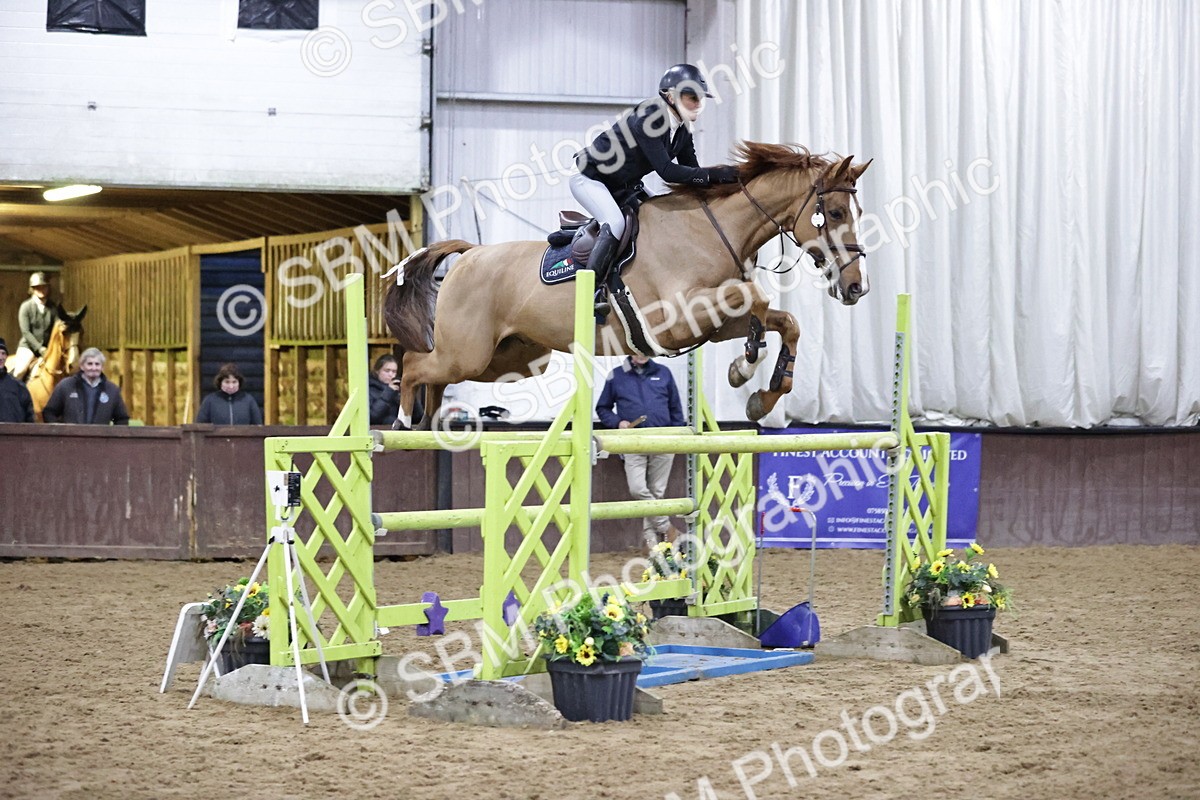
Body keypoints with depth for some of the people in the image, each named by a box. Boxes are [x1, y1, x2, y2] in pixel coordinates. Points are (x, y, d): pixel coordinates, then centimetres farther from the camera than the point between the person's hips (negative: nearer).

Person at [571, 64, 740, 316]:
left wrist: (720, 179, -17)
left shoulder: (682, 130, -3)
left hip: (624, 187, 9)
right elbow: (666, 171, -35)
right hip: (589, 178, -9)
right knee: (615, 223, -31)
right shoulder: (648, 118, -29)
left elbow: (691, 171, 0)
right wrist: (713, 174, -38)